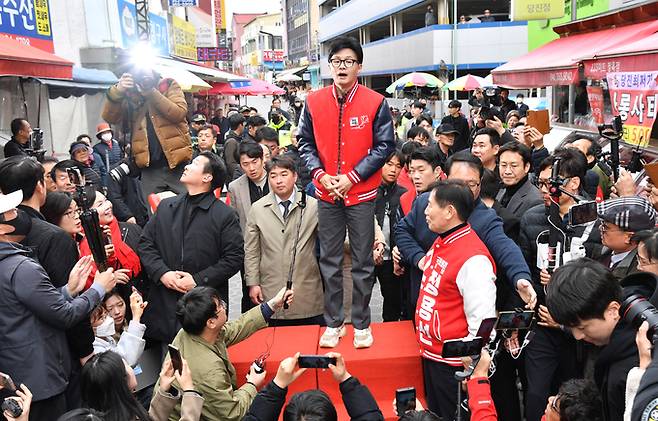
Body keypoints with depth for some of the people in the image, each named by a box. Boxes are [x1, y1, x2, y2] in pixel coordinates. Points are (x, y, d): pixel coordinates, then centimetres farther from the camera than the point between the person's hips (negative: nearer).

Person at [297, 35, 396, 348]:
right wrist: (321, 175, -9)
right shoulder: (314, 102, 2)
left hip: (362, 194, -2)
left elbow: (384, 146, -5)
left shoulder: (375, 103, -5)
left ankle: (361, 324, 19)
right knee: (330, 262, 9)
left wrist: (352, 176, -12)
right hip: (327, 194, 2)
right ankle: (333, 323, 22)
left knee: (362, 263, 6)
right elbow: (306, 143, 7)